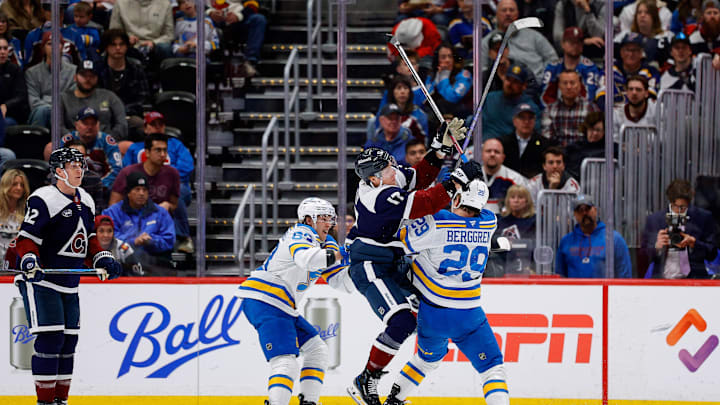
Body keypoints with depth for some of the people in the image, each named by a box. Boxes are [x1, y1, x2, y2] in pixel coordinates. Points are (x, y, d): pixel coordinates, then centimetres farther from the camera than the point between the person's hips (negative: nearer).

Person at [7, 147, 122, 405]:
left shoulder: (85, 202, 12)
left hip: (69, 286, 8)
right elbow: (27, 239, -18)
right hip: (39, 281, -8)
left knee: (68, 341, 8)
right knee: (50, 339, -14)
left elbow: (89, 239, 21)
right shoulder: (43, 200, -15)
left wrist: (103, 261, 6)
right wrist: (29, 261, -35)